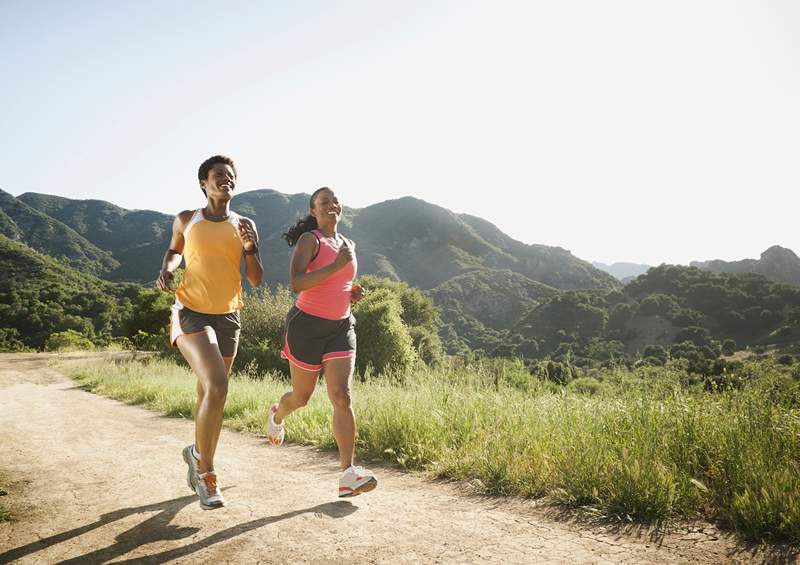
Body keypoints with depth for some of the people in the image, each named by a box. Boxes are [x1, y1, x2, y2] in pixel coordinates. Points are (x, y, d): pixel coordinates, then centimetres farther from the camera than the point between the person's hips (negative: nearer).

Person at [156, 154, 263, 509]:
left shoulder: (244, 225, 4)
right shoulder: (186, 220, 2)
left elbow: (256, 280, 3)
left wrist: (250, 248, -13)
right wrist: (167, 268, 1)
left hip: (228, 317, 3)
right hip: (191, 313, -3)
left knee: (208, 394, 15)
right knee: (216, 388, -23)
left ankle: (197, 460, 39)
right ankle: (205, 470, -5)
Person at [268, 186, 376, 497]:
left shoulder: (349, 244, 11)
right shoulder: (309, 240, -9)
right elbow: (295, 284, -23)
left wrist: (354, 292, 5)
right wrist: (336, 265, -26)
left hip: (341, 327, 4)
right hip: (307, 324, -4)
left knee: (342, 397, -10)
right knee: (301, 397, 12)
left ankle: (349, 475, -12)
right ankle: (277, 414, 49)